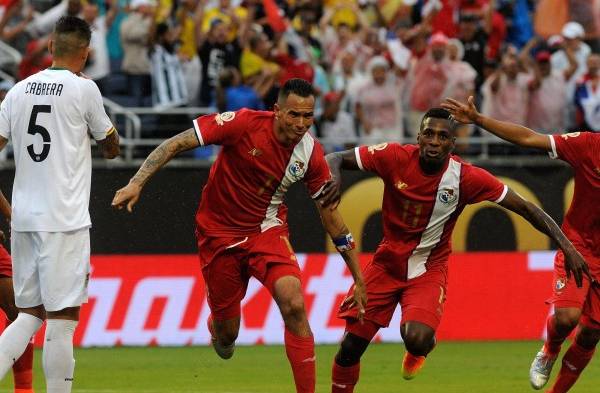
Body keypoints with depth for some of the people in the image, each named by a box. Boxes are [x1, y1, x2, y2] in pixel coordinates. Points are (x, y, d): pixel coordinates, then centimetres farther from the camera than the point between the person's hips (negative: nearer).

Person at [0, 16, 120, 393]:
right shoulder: (84, 89, -5)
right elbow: (111, 147, 7)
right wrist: (111, 135, 28)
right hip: (65, 220, -6)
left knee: (30, 312, 13)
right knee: (62, 317, -4)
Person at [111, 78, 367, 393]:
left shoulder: (310, 154, -12)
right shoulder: (244, 123, -23)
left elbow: (330, 215, -1)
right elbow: (176, 143, -19)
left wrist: (358, 278, 1)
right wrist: (137, 183, -29)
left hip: (267, 230, 2)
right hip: (219, 234, -1)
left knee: (294, 304, -24)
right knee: (227, 332, 6)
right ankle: (217, 328, 47)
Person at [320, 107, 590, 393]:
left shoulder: (466, 178, -19)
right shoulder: (395, 157, -16)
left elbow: (525, 208, -13)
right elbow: (335, 159, -8)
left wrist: (566, 246, -20)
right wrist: (333, 177, -33)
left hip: (429, 269, -2)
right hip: (387, 262, 2)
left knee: (417, 338, -27)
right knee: (351, 345, -5)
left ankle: (419, 349, 12)